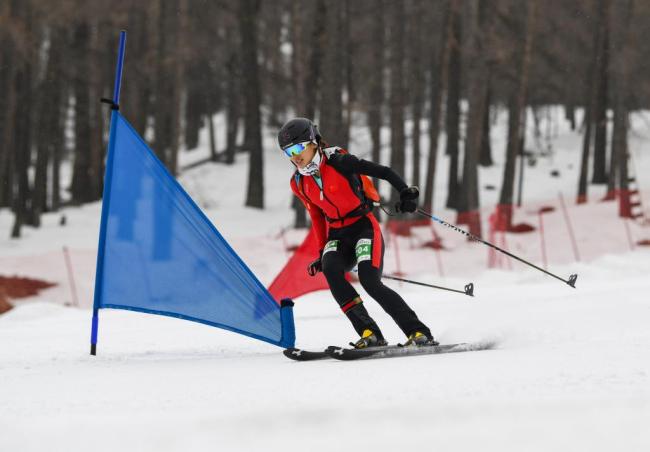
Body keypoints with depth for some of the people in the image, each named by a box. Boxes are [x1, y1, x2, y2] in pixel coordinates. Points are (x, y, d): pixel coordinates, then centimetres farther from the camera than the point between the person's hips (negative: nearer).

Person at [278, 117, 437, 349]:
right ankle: (369, 333, -29)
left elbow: (383, 172, -14)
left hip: (363, 227, -5)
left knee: (370, 281, -26)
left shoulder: (337, 162, -14)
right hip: (337, 236, 5)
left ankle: (419, 334, -19)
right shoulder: (299, 183, 4)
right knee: (330, 269, -28)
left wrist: (406, 193, -29)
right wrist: (323, 251, 16)